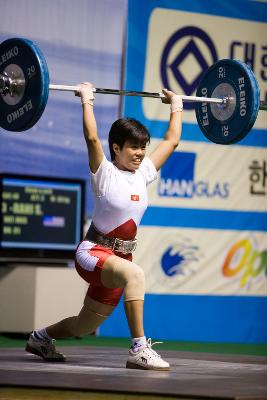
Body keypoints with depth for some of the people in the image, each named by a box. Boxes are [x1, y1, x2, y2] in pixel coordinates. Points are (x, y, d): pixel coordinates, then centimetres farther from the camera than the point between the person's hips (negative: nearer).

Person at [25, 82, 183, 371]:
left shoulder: (143, 174, 5)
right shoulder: (105, 174, -11)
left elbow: (171, 140, 14)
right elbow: (92, 138, -28)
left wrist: (176, 106, 20)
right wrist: (87, 101, -25)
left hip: (119, 257, 7)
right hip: (93, 252, -7)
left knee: (84, 327, 19)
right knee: (134, 274, -40)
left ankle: (41, 337, 48)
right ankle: (139, 349, -37)